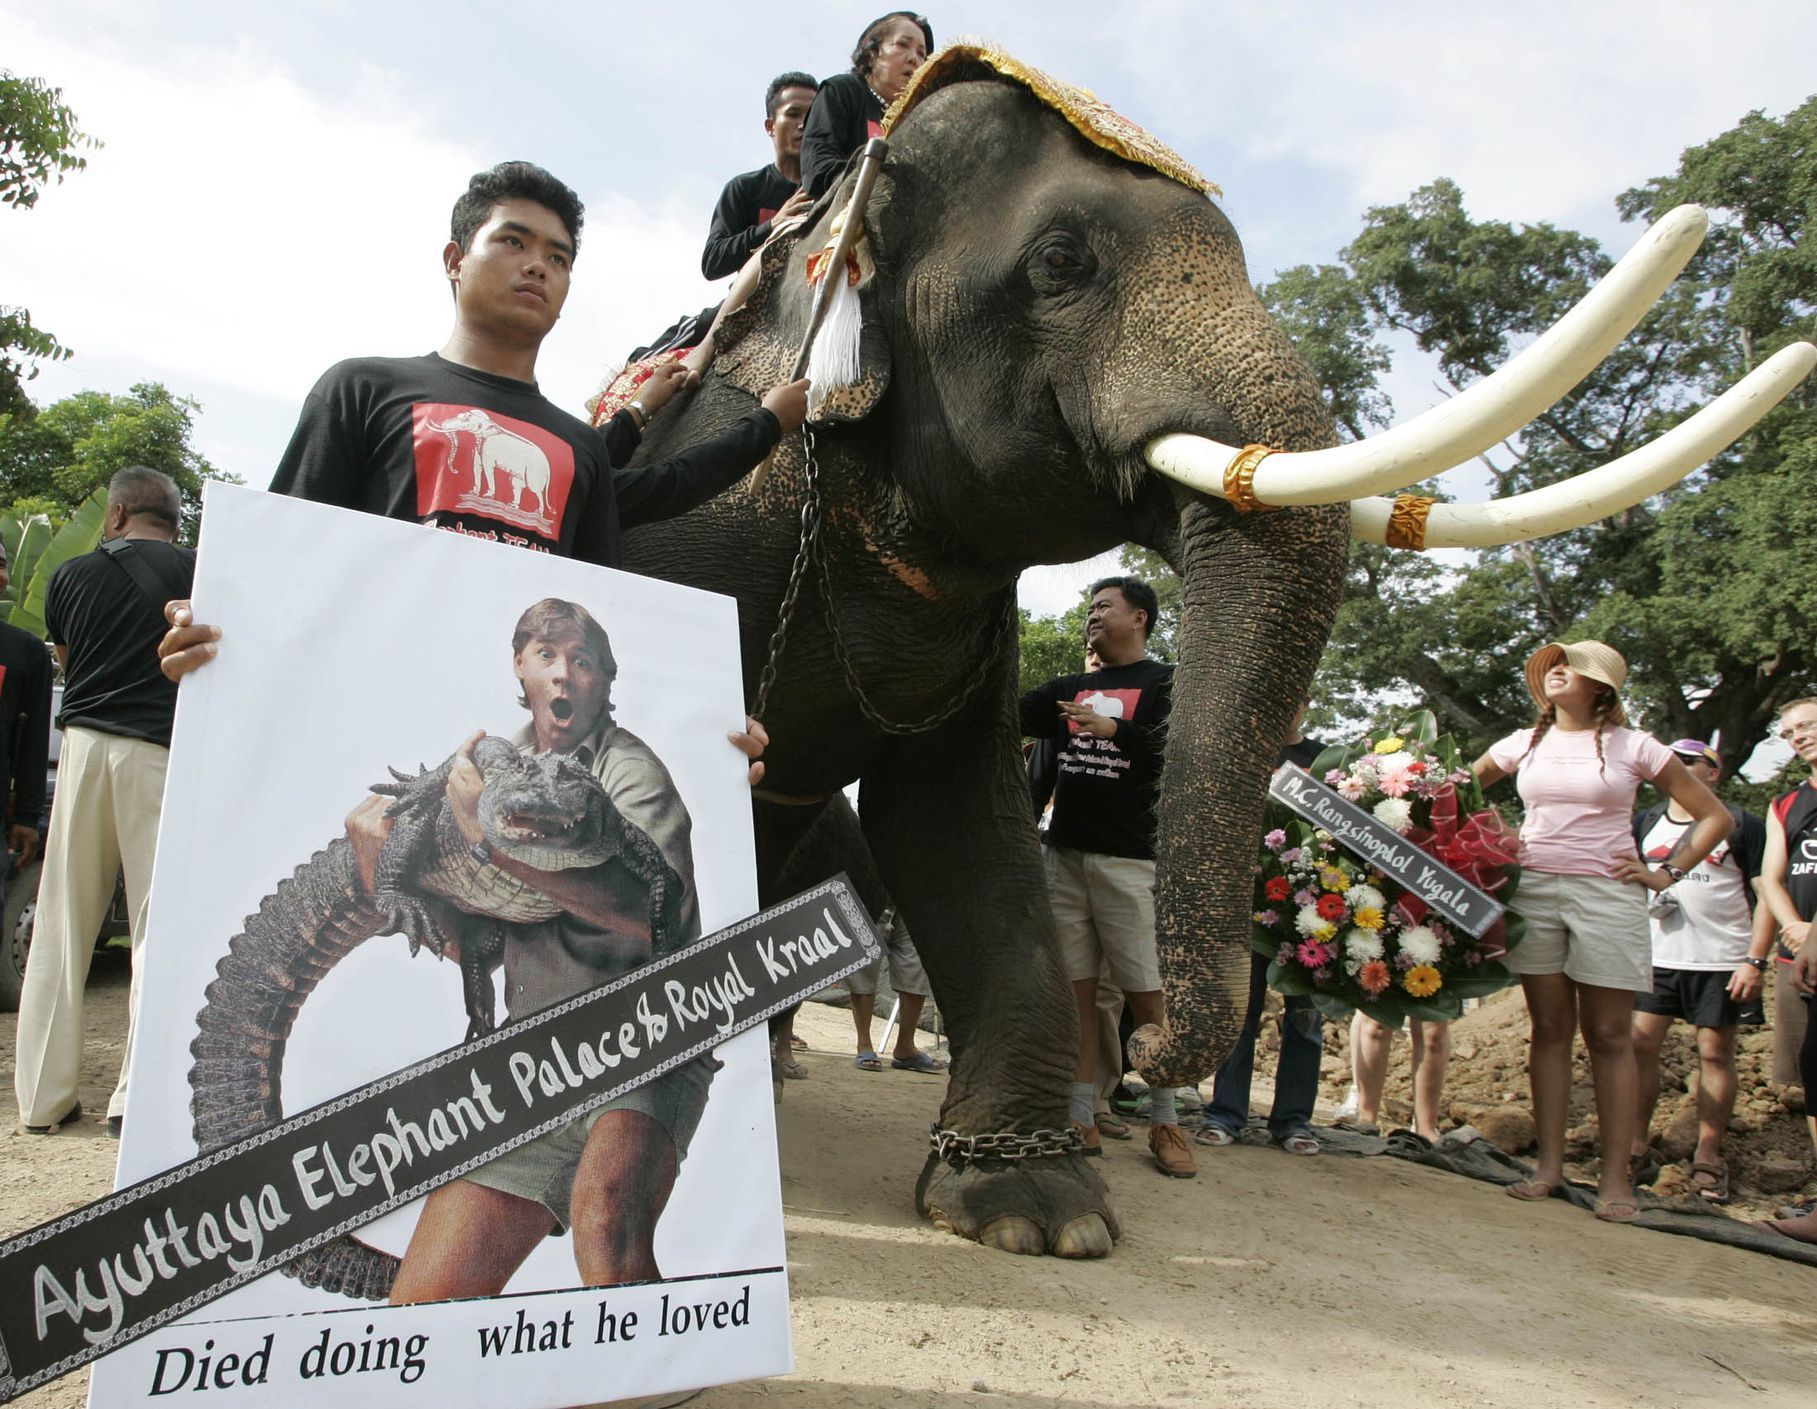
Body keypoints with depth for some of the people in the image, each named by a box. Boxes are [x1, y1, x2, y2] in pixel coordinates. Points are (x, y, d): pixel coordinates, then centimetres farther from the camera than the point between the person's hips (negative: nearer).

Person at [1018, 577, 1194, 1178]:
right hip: (1064, 853, 5)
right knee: (1076, 987, 5)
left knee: (1147, 993, -2)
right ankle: (1080, 1120, 11)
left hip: (1128, 858, -5)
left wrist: (1112, 728, -27)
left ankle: (1165, 1124, 9)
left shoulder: (1164, 682, 4)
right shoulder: (1070, 689, 20)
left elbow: (1174, 747, -12)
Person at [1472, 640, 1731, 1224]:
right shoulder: (1524, 744, 8)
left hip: (1608, 894, -3)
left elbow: (1715, 816, 6)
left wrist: (1665, 874, 0)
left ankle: (1615, 1175, 6)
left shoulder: (1633, 747, 0)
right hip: (1534, 891, 3)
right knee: (1549, 1029, 5)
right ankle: (1550, 1164, 10)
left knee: (1609, 1037, 0)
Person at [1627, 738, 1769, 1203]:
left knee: (1716, 1052, 2)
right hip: (1656, 957, 3)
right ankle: (1636, 1147, 9)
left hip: (1722, 961, -3)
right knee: (1640, 1045, -1)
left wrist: (1756, 961, -9)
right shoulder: (1644, 824, 11)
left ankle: (1708, 1157, 12)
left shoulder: (1740, 824, 0)